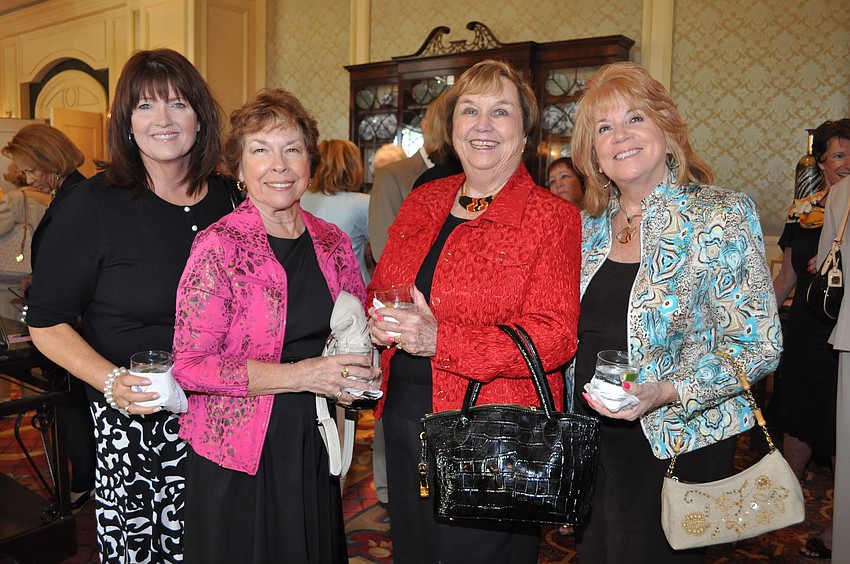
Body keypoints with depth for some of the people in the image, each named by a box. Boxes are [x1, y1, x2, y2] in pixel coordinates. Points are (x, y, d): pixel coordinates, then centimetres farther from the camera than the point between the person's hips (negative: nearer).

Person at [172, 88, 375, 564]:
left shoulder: (332, 243, 2)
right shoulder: (219, 247, -14)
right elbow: (189, 365, -16)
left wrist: (358, 372, -5)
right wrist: (300, 375, -22)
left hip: (316, 451, 5)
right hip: (239, 457, -4)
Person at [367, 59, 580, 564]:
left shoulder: (552, 216, -10)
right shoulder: (422, 202, 7)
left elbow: (554, 336, -17)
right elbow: (380, 289, 16)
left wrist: (439, 339, -26)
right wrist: (380, 320, -8)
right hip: (405, 419, 6)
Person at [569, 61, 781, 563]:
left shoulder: (723, 217, -11)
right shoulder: (589, 226, 4)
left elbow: (760, 346, -13)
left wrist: (666, 393, -25)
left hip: (674, 447, -5)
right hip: (590, 443, 5)